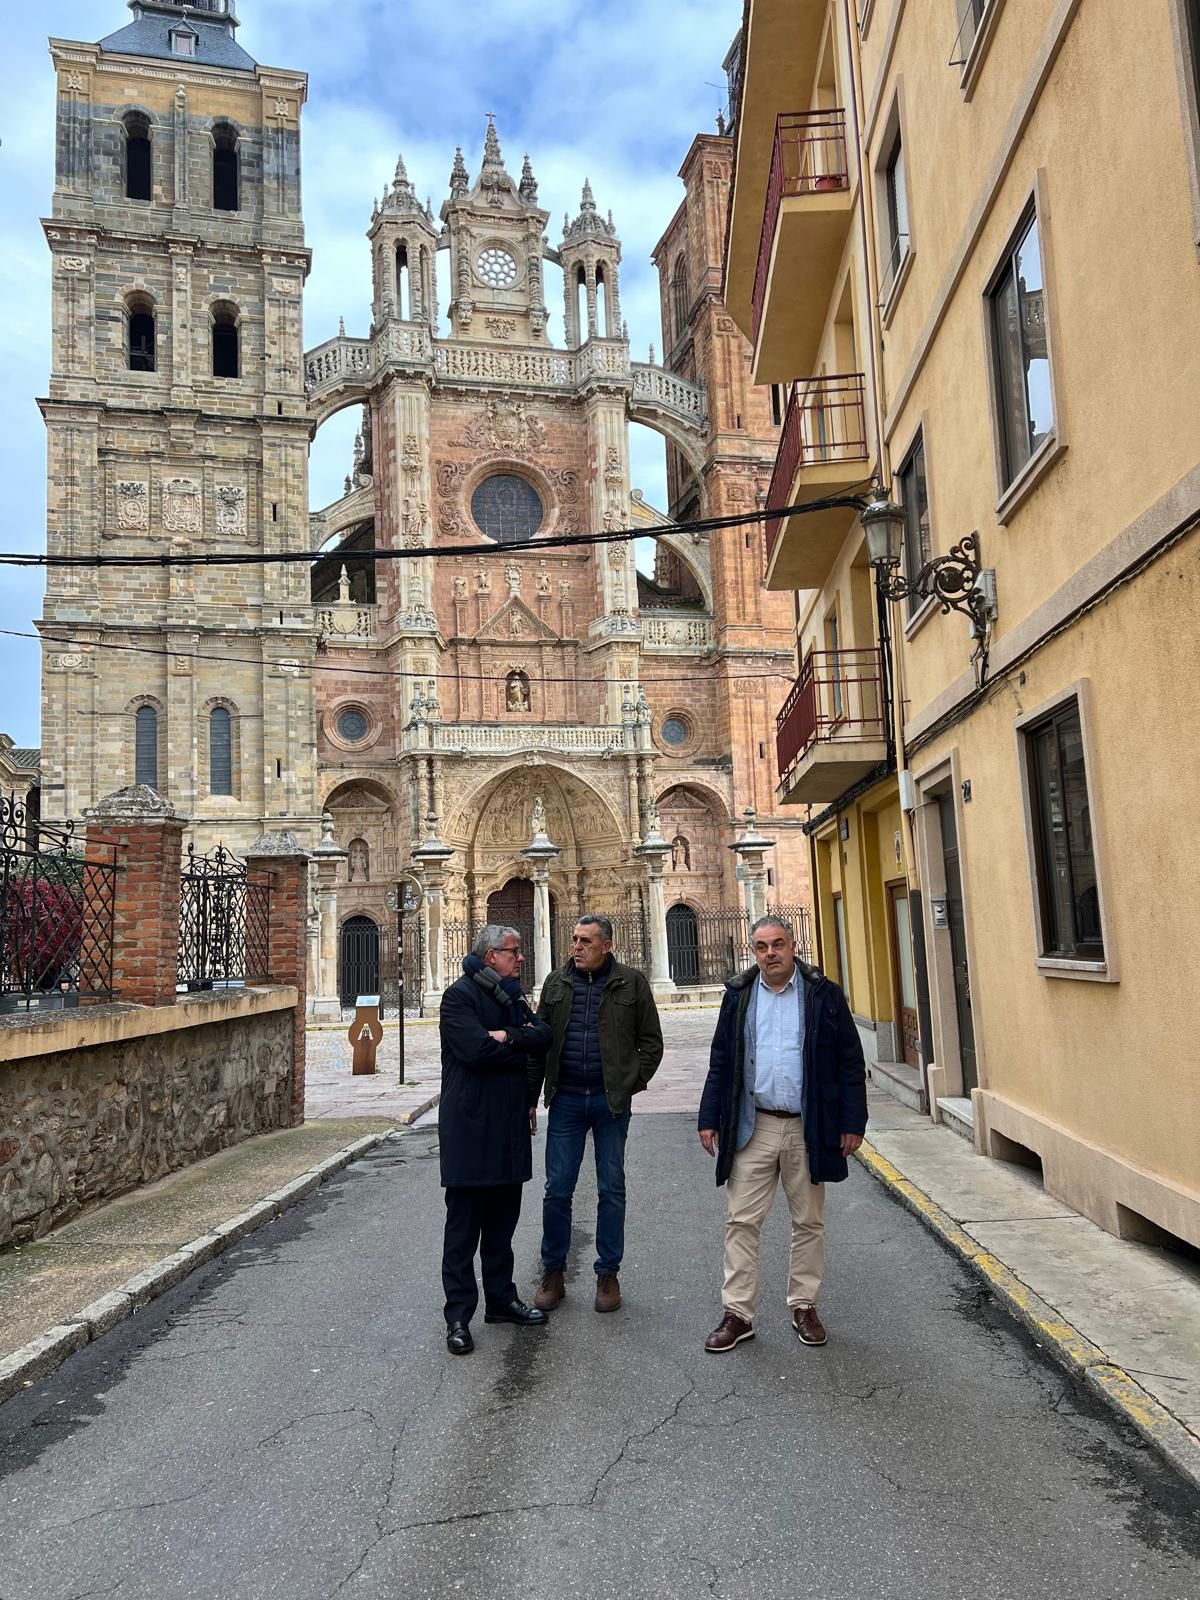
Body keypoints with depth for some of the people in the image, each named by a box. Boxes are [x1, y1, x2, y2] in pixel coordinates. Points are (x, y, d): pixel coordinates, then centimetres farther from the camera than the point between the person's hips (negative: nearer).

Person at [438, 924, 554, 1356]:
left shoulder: (513, 997, 15)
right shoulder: (460, 995, -11)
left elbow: (544, 1037, 4)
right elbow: (476, 1048, -23)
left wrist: (508, 1037, -13)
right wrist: (521, 1044, -10)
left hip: (510, 1124, 8)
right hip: (470, 1126, -8)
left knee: (502, 1220, 17)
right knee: (464, 1224, 1)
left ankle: (501, 1299, 29)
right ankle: (458, 1316, 9)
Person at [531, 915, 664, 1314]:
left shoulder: (631, 982, 0)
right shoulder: (556, 982, 6)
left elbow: (651, 1041, 4)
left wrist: (631, 1084, -3)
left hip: (611, 1101, -1)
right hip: (566, 1100, 2)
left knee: (612, 1190, 7)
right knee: (557, 1190, 5)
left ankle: (608, 1274, 20)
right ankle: (552, 1273, 19)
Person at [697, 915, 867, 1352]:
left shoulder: (823, 995, -2)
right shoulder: (738, 996, 4)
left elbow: (850, 1063, -1)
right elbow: (720, 1063, 7)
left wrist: (853, 1122, -5)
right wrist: (709, 1119, 3)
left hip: (808, 1128, -1)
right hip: (753, 1127, 1)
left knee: (809, 1222, 12)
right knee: (742, 1222, 2)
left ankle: (804, 1306, 27)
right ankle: (738, 1313, 13)